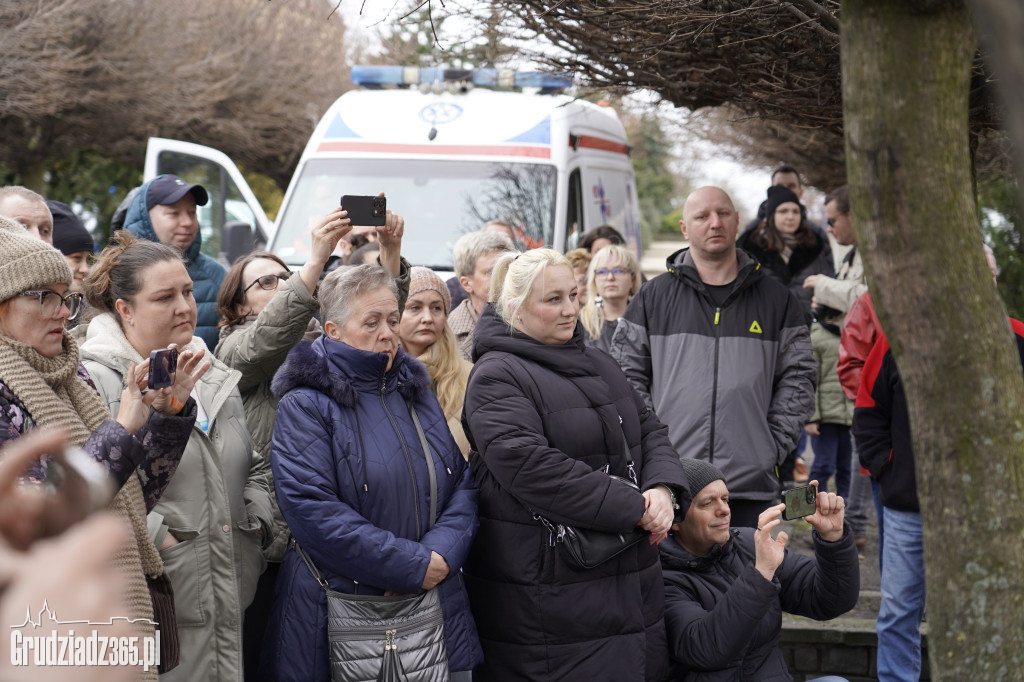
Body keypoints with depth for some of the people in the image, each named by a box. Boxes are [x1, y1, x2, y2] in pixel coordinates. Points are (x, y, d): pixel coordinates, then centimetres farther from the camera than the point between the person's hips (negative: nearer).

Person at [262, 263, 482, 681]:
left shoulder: (417, 392, 13)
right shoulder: (304, 407, -7)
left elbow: (463, 484, 10)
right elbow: (312, 510, -18)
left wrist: (441, 555, -10)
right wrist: (414, 565, -17)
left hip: (433, 608, 5)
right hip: (341, 616, -5)